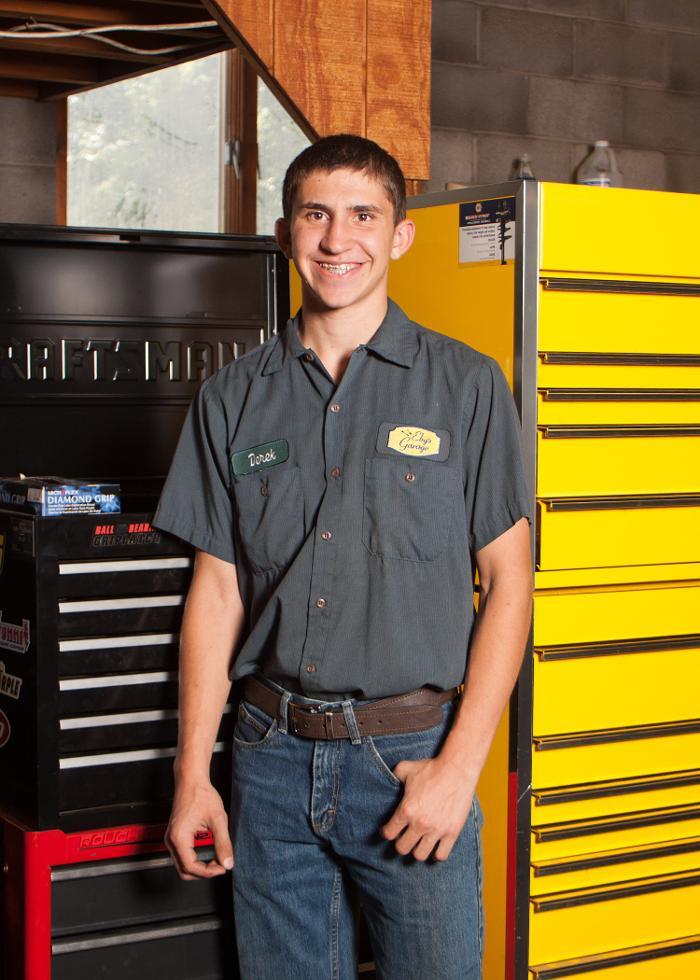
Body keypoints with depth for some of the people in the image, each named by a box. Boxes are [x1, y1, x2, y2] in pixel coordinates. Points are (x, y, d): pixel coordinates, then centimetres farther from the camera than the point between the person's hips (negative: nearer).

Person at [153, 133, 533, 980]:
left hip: (412, 755, -2)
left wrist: (459, 765, -10)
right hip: (273, 757, 3)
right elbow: (216, 591, 8)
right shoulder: (234, 397, 7)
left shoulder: (466, 386, -1)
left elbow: (507, 584, -2)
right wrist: (192, 773, 3)